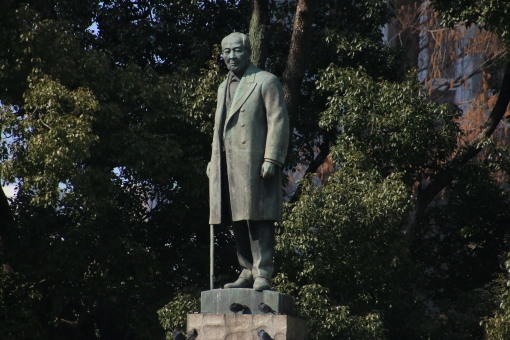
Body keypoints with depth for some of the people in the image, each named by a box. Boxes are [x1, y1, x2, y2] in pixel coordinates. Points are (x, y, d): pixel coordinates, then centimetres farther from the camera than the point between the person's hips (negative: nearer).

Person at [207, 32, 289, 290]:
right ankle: (248, 272, 10)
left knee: (258, 218, -10)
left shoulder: (266, 82, 1)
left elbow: (278, 121, -7)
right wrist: (214, 160, 16)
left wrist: (271, 159, -16)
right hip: (228, 167, 7)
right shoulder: (224, 87, 24)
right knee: (238, 221, 6)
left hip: (255, 164, -7)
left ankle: (263, 274, -10)